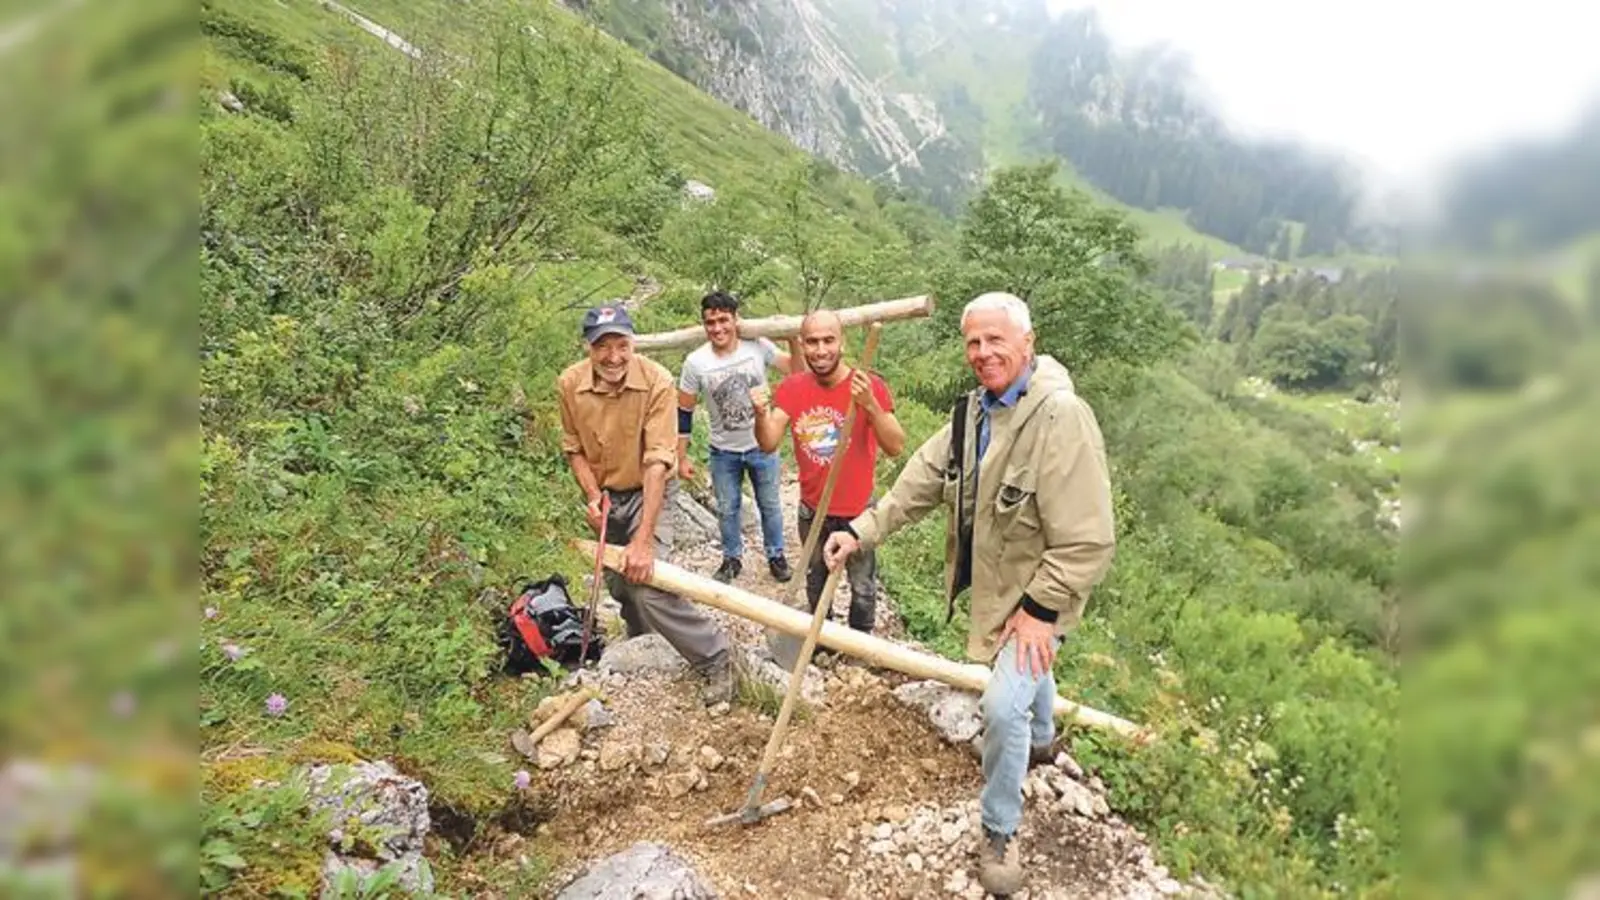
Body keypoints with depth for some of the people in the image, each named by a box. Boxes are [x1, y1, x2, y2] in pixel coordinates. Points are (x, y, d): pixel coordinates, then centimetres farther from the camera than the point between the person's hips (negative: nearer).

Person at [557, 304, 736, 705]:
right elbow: (574, 448, 0)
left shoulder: (657, 381, -27)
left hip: (647, 491, -5)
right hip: (605, 494, 5)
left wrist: (643, 539, -33)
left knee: (646, 581, -21)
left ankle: (715, 659, -5)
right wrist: (592, 496, -15)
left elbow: (658, 461, -29)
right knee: (619, 584, 17)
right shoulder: (569, 384, -15)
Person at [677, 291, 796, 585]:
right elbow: (683, 412, -8)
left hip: (762, 446, 0)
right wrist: (681, 458, -6)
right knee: (727, 509, 16)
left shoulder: (759, 347, -16)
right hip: (724, 452, 0)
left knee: (769, 506, 17)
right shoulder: (696, 362, -16)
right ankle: (732, 559, 38)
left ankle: (776, 555, 39)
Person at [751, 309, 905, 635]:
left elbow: (896, 447, -26)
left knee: (862, 587, 18)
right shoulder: (792, 388, -10)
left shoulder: (870, 386, -21)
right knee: (816, 581, 26)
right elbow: (769, 444, -14)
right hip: (811, 511, 3)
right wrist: (761, 415, -34)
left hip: (858, 511, -3)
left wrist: (870, 405, -41)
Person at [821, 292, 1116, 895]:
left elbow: (1086, 543, -30)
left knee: (1003, 705, -13)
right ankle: (1041, 740, 62)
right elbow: (920, 482, -3)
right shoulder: (973, 410, -2)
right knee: (1026, 668, 31)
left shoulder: (1061, 418, -30)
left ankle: (999, 833, 9)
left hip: (1038, 590, -8)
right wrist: (861, 531, -13)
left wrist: (1039, 608, -26)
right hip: (990, 582, 8)